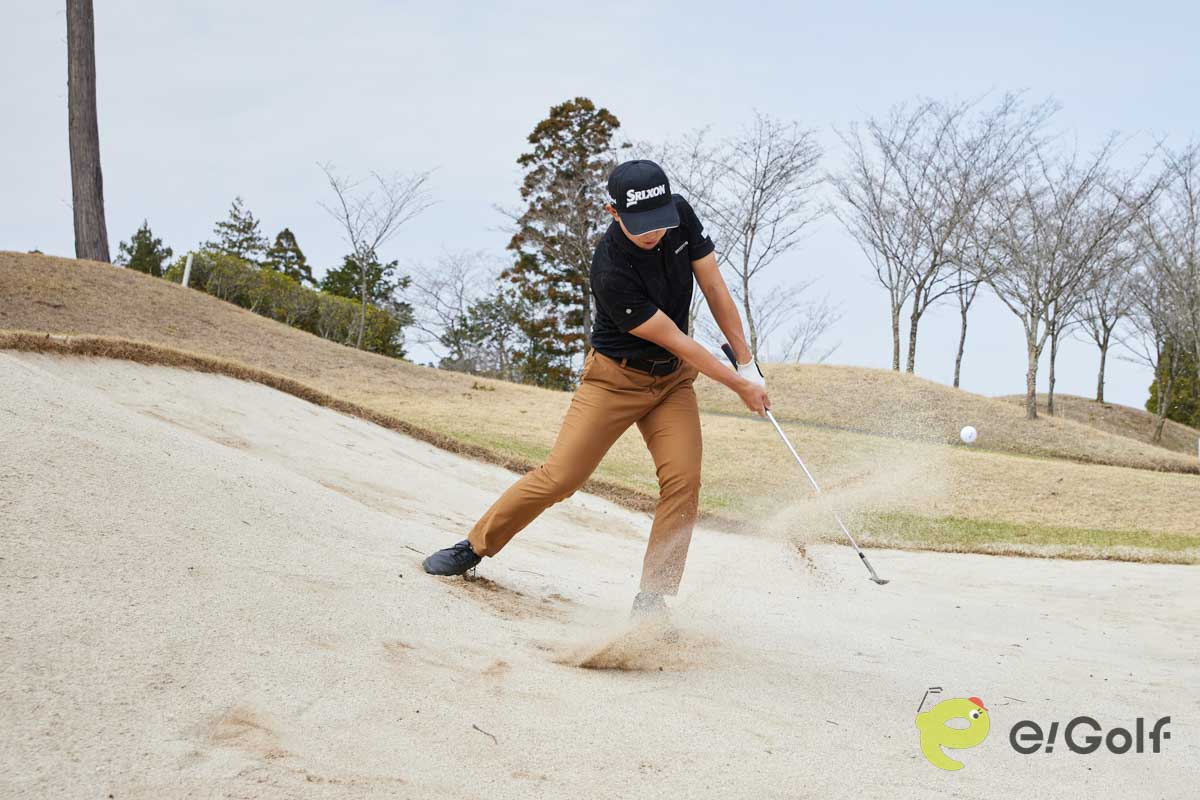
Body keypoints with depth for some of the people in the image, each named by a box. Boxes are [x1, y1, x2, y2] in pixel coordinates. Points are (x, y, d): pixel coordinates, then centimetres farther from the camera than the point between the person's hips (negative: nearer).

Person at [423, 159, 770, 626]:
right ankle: (475, 547, 12)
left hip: (673, 378, 5)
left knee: (683, 480, -13)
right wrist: (739, 385, -15)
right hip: (616, 377, -5)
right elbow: (675, 340, -23)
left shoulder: (681, 214, -13)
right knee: (559, 478, -9)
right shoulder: (611, 271, -30)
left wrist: (746, 361, -3)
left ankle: (652, 600, -7)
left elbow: (714, 289, -2)